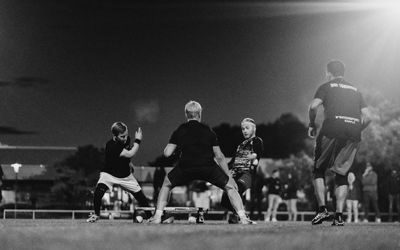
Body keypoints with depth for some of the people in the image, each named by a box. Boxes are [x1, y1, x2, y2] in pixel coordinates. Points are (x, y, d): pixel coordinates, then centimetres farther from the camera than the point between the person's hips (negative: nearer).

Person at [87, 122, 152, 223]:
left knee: (140, 195, 1)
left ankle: (150, 215, 20)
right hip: (109, 173, -5)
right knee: (99, 190, -29)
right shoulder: (111, 145, -30)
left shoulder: (126, 139, -9)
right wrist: (138, 140, -31)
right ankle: (96, 214, -6)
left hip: (126, 175, 5)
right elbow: (129, 154, -35)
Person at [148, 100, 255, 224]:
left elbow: (167, 153, 6)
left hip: (185, 168, 1)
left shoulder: (179, 131, 12)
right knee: (230, 186, 16)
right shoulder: (208, 131, 13)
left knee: (166, 185, 27)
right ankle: (243, 217, 1)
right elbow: (219, 156, 13)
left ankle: (157, 217, 15)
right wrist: (229, 176, 20)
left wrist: (174, 143, 28)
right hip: (208, 168, 0)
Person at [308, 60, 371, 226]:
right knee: (342, 174, 12)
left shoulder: (326, 87, 11)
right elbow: (367, 117, 15)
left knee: (319, 170, 11)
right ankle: (339, 215, 0)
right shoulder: (355, 91, 24)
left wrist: (312, 125, 7)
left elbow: (313, 106, -6)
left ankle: (322, 209, -3)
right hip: (353, 133, 4)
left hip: (333, 128, -4)